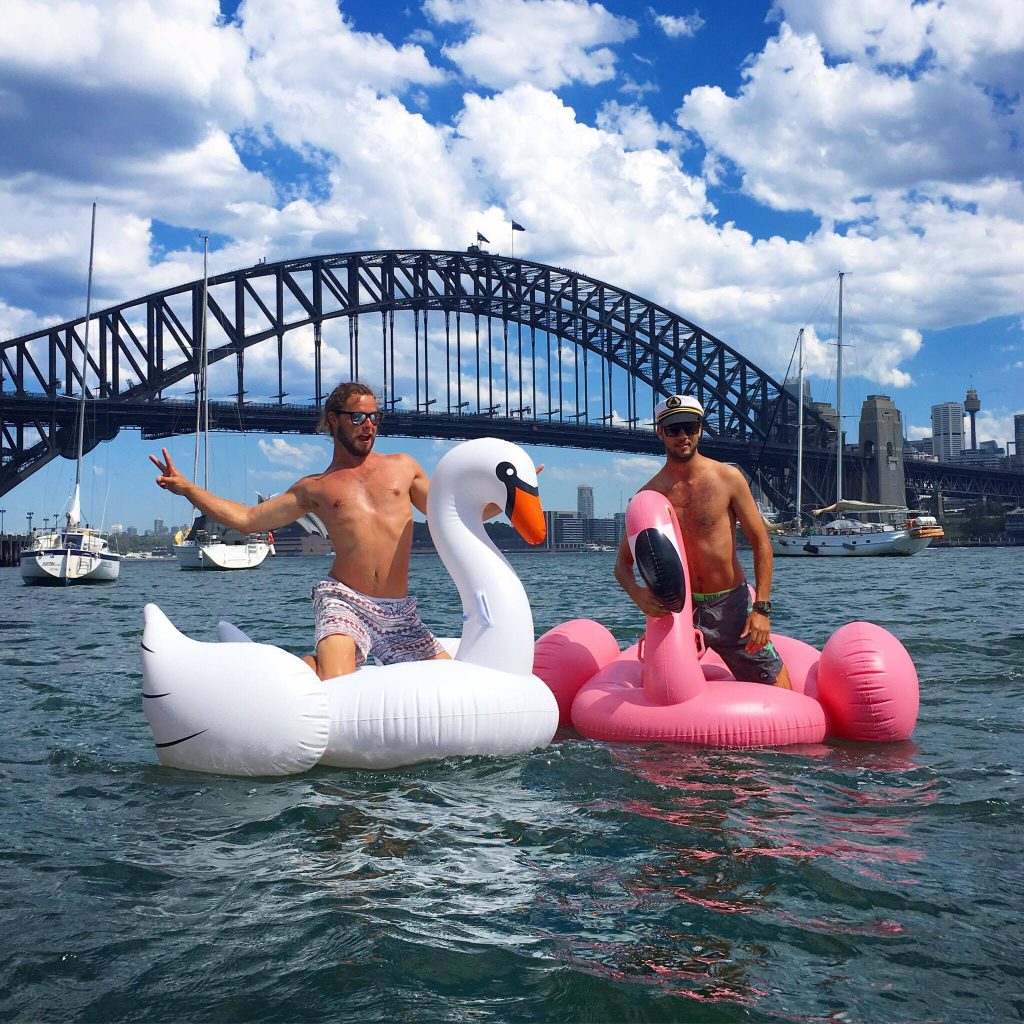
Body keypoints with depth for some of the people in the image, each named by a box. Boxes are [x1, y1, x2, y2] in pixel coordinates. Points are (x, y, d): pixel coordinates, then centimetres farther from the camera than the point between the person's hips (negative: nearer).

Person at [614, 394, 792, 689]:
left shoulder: (727, 478, -5)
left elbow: (761, 544, -3)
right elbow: (623, 561, 2)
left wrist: (761, 608, -12)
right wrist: (637, 593, -21)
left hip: (731, 604, -1)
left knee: (780, 692, 1)